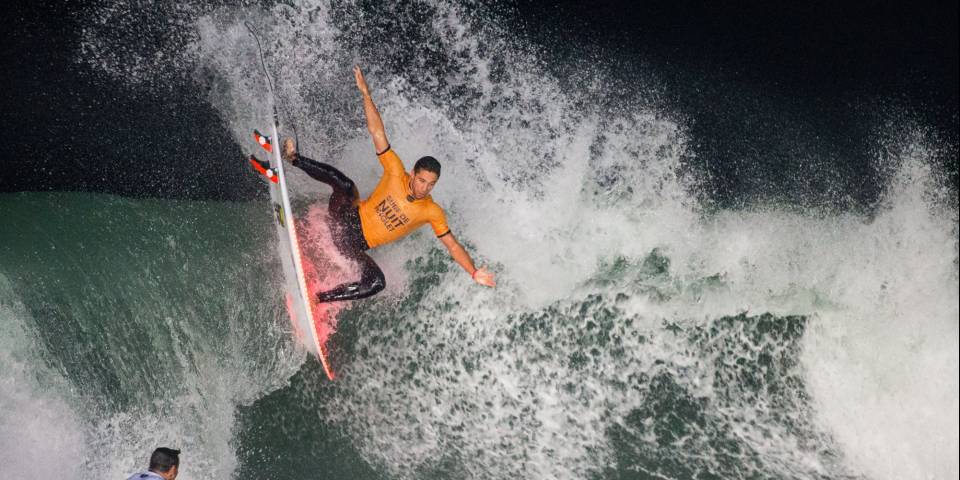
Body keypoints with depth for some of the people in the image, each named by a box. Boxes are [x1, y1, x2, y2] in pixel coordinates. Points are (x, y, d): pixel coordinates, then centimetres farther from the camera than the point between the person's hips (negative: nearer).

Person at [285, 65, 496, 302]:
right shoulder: (396, 173, -12)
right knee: (345, 185, -31)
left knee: (376, 283, -26)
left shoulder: (433, 213, -10)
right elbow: (377, 131, -15)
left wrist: (474, 272, -22)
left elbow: (453, 245, -8)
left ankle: (320, 298, -9)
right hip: (348, 218, -1)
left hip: (358, 244, 1)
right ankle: (294, 158, -11)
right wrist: (365, 93, -23)